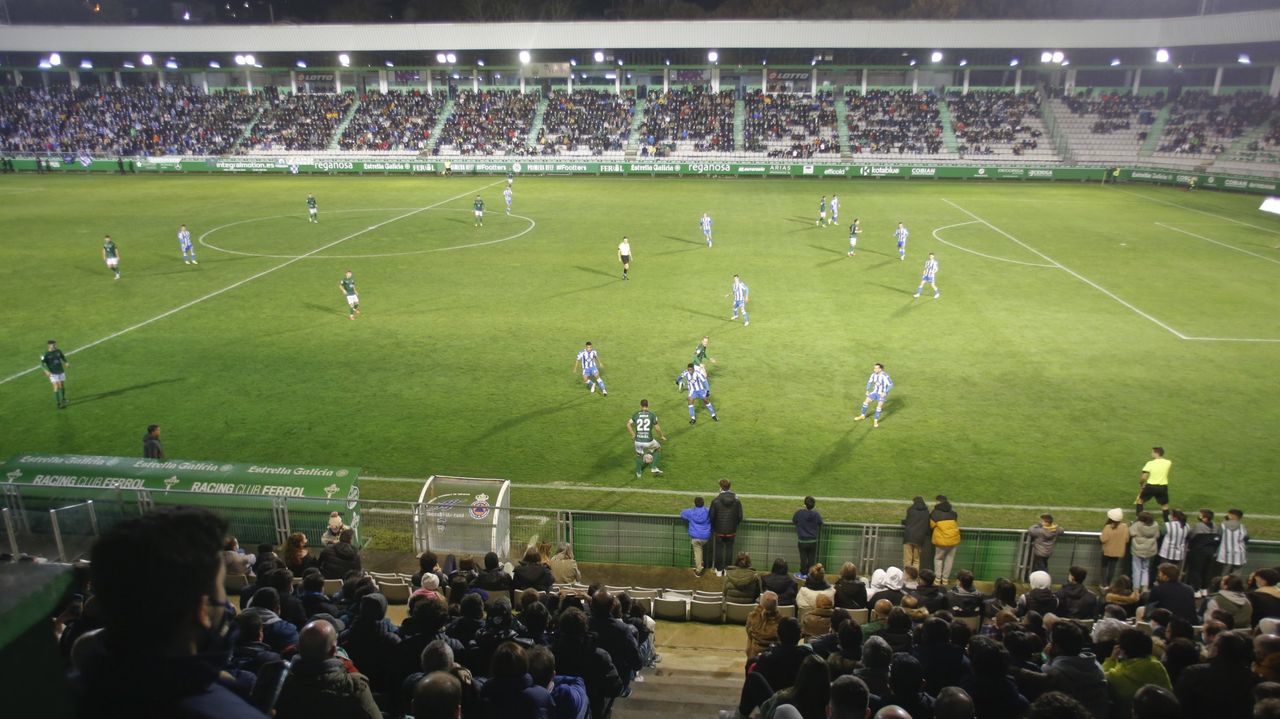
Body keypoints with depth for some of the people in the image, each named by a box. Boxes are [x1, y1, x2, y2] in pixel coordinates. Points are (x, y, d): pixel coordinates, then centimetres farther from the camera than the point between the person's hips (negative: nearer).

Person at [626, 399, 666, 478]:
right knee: (658, 449, 30)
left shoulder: (636, 415, 2)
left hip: (638, 441, 2)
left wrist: (633, 435, 18)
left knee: (639, 455, 33)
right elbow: (657, 428, 0)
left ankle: (638, 473, 46)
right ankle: (654, 468, 26)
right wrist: (662, 436, 18)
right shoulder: (652, 415, -3)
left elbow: (628, 425, 6)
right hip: (648, 441, -2)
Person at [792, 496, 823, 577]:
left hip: (802, 541, -1)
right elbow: (820, 524, 5)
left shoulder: (799, 513, -14)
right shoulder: (816, 514, -9)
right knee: (812, 559, 12)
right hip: (813, 541, 1)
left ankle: (803, 574, 18)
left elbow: (793, 521, 1)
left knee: (803, 558, 10)